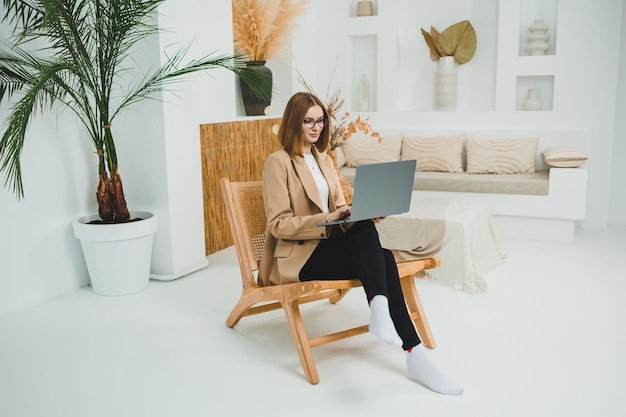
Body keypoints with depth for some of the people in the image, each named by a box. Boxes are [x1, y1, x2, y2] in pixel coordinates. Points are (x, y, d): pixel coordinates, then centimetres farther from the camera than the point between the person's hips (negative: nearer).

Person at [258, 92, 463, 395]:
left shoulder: (324, 160, 18)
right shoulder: (278, 162, -5)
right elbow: (279, 224, -12)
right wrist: (327, 219, -24)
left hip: (327, 247, 7)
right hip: (297, 258, -7)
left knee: (384, 259, -26)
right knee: (364, 231, -32)